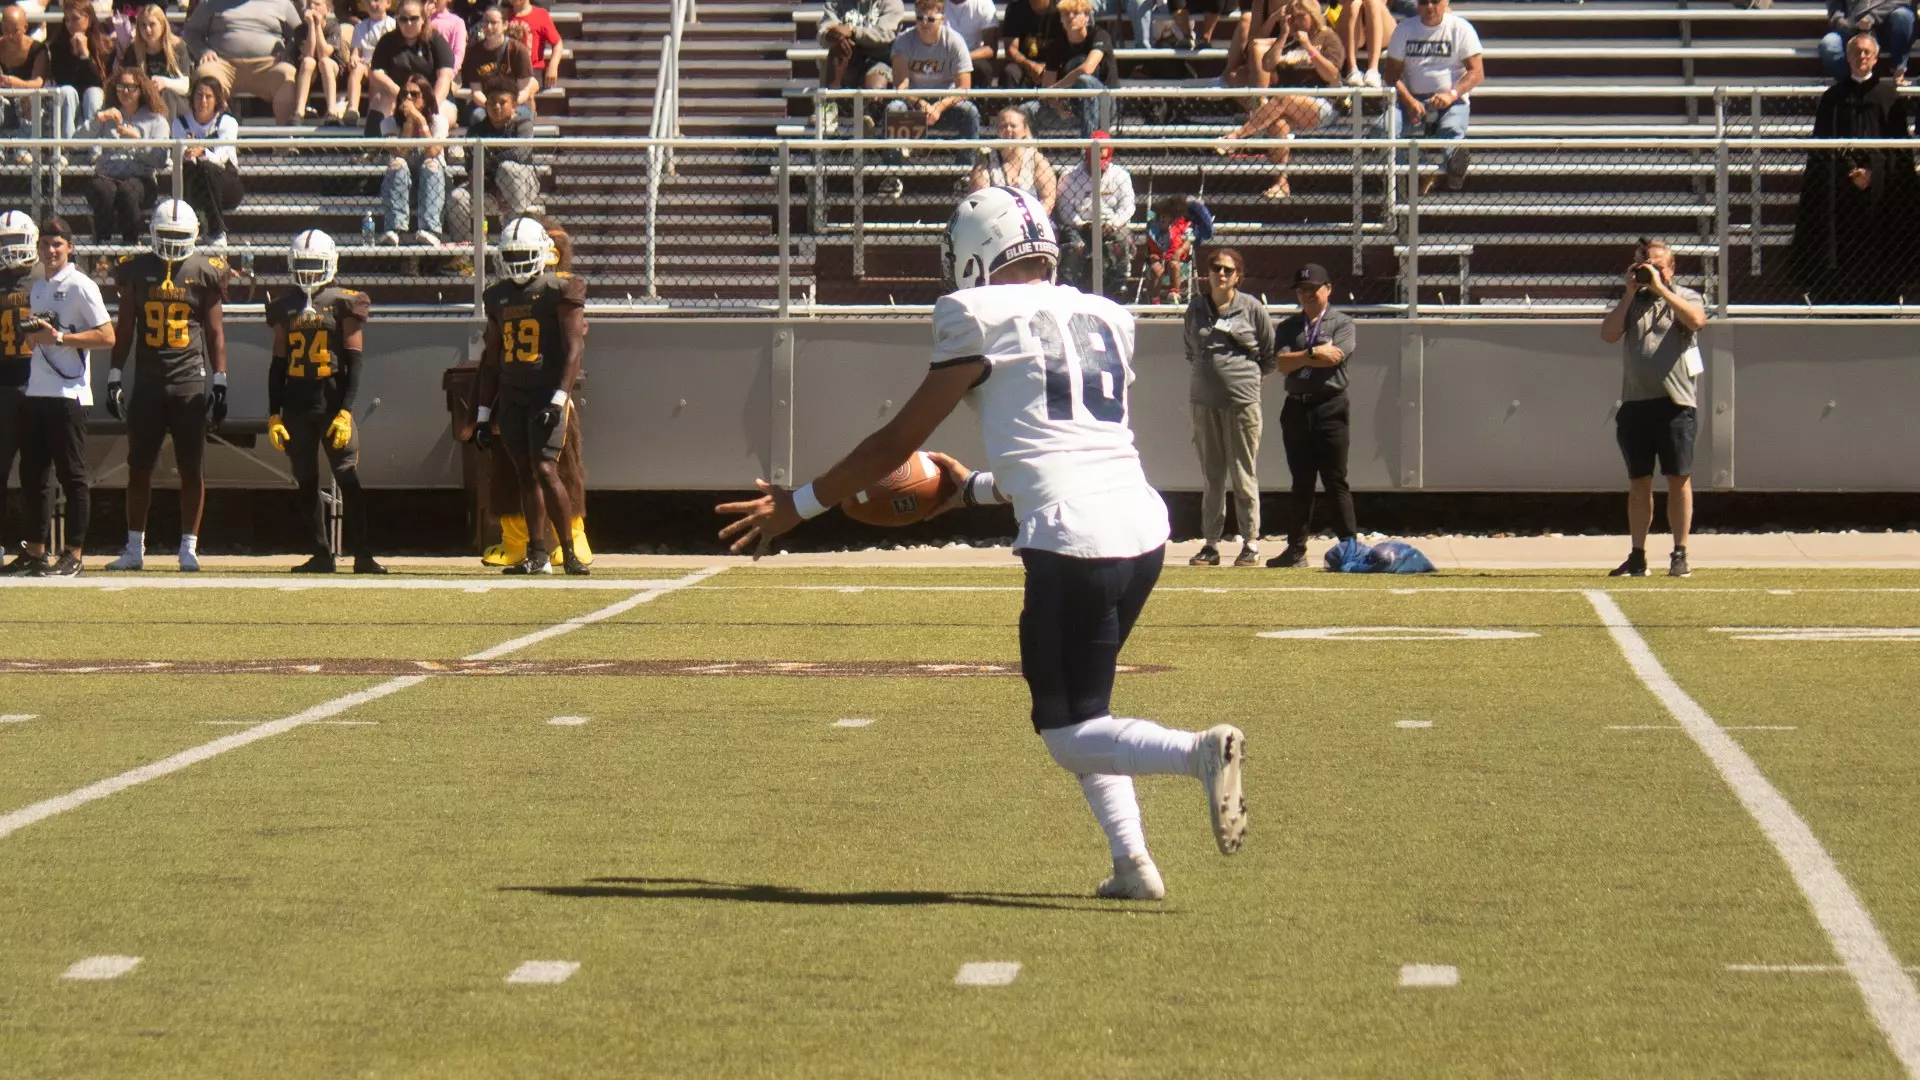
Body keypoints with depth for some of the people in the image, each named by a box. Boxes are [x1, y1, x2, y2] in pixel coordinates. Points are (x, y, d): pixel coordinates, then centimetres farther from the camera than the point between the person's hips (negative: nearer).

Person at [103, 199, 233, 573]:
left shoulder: (205, 272, 2)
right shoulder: (137, 271, 6)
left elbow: (215, 332, 4)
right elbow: (125, 329, 11)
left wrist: (220, 384, -1)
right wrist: (114, 377, 5)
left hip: (190, 384, -1)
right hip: (147, 383, 1)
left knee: (192, 469, 1)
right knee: (139, 468, 4)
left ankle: (189, 547, 7)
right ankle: (134, 548, 11)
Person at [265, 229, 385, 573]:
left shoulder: (343, 304, -1)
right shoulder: (285, 309, 11)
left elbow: (354, 363, -4)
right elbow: (278, 366, 13)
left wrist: (345, 411, -12)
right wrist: (274, 415, 6)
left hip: (332, 402, -4)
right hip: (296, 406, 4)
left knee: (348, 479, -8)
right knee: (306, 483, 5)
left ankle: (362, 554, -6)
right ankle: (321, 554, 12)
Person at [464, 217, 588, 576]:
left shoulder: (560, 290, -5)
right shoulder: (499, 296, 14)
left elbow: (573, 349, -11)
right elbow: (491, 358, 19)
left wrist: (558, 399, -19)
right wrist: (483, 411, 16)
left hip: (545, 393, -6)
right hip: (511, 395, 6)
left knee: (544, 470, -15)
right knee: (526, 474, 6)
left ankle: (569, 550, -6)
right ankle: (537, 555, 10)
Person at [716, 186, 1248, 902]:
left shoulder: (985, 322, 0)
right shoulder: (1104, 322, 21)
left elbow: (897, 444, 3)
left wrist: (797, 506, 13)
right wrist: (976, 488, 43)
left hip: (1072, 540, -7)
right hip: (1143, 528, 7)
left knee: (1068, 735, 1)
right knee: (1079, 708, 23)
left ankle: (1197, 753, -25)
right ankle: (1130, 863, 8)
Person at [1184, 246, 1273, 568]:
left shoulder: (1252, 308, -1)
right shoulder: (1196, 308, 8)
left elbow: (1270, 355, 8)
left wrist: (1249, 375, 7)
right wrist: (1204, 374, 12)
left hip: (1242, 399, -4)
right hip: (1204, 402, 4)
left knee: (1244, 477, -2)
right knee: (1210, 477, 8)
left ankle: (1251, 544, 4)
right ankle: (1210, 544, 13)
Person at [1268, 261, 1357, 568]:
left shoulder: (1342, 323, 4)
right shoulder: (1288, 327, 14)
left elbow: (1334, 357, -13)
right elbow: (1281, 363, -1)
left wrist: (1301, 356, -5)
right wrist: (1315, 353, -9)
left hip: (1331, 408, -4)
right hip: (1296, 408, 4)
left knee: (1335, 482, -5)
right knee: (1301, 483, 7)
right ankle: (1296, 549, 10)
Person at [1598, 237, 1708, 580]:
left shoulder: (1685, 297, 6)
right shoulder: (1630, 302, 14)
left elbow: (1697, 320, -15)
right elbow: (1608, 334, 0)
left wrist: (1660, 288, -13)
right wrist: (1630, 293, -2)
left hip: (1675, 402, -3)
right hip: (1635, 402, 3)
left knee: (1679, 480, -1)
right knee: (1638, 482, 6)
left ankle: (1680, 555, 4)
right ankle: (1637, 556, 10)